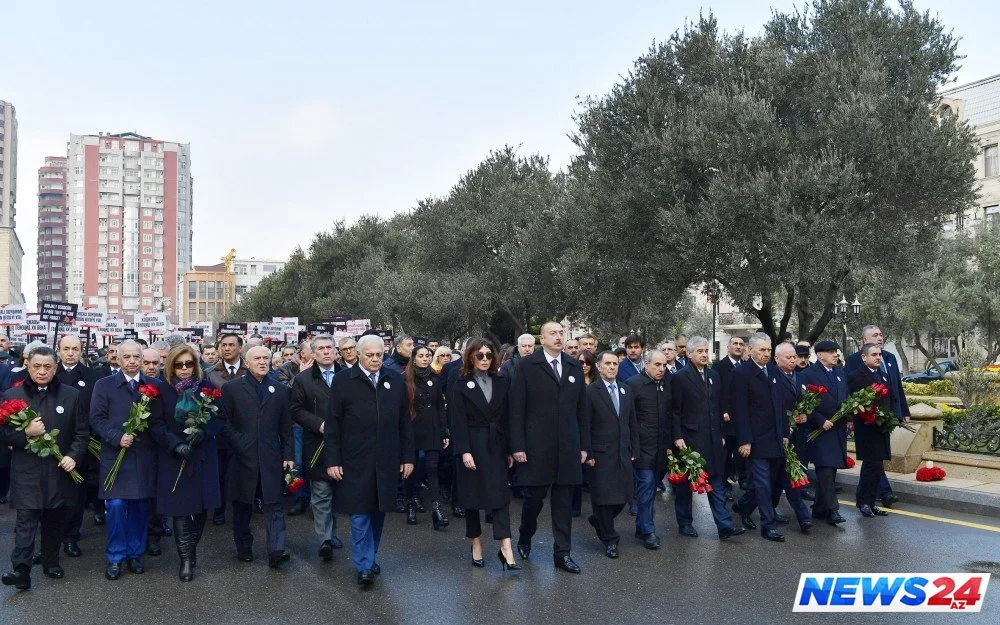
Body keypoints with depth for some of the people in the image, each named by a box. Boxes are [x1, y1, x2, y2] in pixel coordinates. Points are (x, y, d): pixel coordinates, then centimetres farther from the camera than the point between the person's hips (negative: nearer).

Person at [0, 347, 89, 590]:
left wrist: (74, 455, -9)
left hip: (60, 471, 2)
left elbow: (82, 432, 6)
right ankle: (21, 569, -7)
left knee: (56, 522, 13)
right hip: (26, 472, -1)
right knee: (26, 521, -7)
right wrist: (25, 433, -16)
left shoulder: (71, 395, 4)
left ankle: (51, 561, 28)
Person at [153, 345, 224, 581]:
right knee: (180, 507, -2)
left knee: (202, 506, 6)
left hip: (203, 456, 2)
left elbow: (220, 417, 2)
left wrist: (204, 431, -16)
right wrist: (175, 444, -18)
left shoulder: (206, 387, 2)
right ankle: (185, 559, 7)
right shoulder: (164, 390, -2)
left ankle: (191, 549, 27)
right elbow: (157, 424, -4)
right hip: (174, 456, -1)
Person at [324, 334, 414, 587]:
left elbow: (405, 421, 9)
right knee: (360, 513, 1)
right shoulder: (343, 380, -2)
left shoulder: (395, 380, 6)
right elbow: (332, 423, -2)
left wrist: (407, 457, 6)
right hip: (356, 461, -3)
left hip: (387, 461, 3)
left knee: (379, 511, 12)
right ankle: (364, 566, 9)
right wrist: (332, 460, -6)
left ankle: (369, 556, 29)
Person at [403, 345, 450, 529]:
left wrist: (445, 433, 5)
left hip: (432, 430, 2)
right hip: (411, 430, -2)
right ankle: (411, 507, 20)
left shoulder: (434, 379, 9)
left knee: (432, 468, -5)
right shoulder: (405, 379, -3)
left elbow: (440, 407, 10)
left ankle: (437, 509, -9)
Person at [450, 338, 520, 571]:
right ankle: (476, 545, 20)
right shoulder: (461, 384, -2)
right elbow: (458, 421, -7)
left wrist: (510, 450, 5)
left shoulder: (501, 383, 7)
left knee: (500, 495, -6)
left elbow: (507, 418, 7)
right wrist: (464, 451, -15)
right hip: (472, 446, -2)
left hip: (496, 446, 2)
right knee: (472, 495, 7)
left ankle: (506, 549, -9)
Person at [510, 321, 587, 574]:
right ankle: (525, 537, 33)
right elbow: (516, 408, -5)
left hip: (568, 446, 3)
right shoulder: (527, 365, -3)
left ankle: (562, 553, 17)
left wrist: (583, 445, 8)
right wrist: (517, 445, -10)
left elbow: (581, 408, 11)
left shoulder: (575, 367, 9)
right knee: (535, 495, 6)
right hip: (537, 446, -3)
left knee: (564, 499, 7)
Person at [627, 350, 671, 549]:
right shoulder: (634, 384, -8)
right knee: (646, 483, -6)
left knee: (652, 485, 11)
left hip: (661, 447, 6)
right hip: (643, 446, -5)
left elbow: (670, 414, 15)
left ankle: (642, 526, 25)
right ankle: (647, 530, 3)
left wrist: (670, 443, 10)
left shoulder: (667, 384, 9)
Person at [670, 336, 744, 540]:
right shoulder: (680, 378, -7)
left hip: (712, 439, 5)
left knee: (716, 483, 5)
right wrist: (678, 437, -13)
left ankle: (725, 526, 6)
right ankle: (685, 523, 19)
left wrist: (721, 434, 12)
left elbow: (718, 408, 15)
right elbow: (675, 411, -8)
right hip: (689, 439, -5)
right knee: (685, 484, 7)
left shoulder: (713, 376, 11)